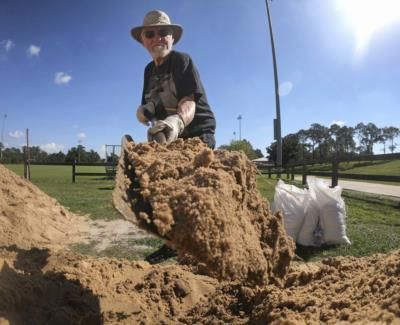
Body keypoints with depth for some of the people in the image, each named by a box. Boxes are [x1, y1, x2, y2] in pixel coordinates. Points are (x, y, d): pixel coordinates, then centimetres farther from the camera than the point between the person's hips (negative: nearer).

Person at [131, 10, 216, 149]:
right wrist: (144, 110, -11)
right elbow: (149, 104, 15)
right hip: (166, 138, 6)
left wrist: (177, 121, -45)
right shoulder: (149, 70, 13)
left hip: (196, 135, -6)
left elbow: (189, 102, -22)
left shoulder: (181, 60, -8)